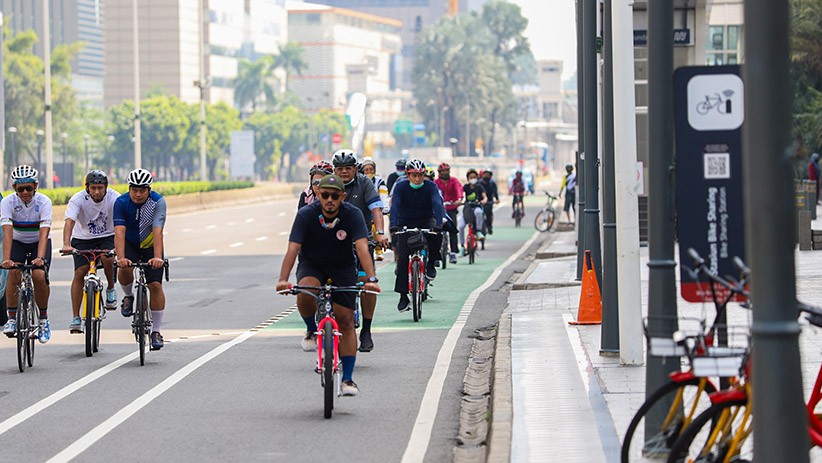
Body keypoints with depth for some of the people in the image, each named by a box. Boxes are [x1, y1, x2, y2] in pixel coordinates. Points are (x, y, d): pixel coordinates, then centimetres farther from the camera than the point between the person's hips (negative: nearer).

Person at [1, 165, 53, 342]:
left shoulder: (43, 201, -22)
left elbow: (44, 233, -32)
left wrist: (40, 257, -47)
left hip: (38, 243, -1)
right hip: (18, 242, 1)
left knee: (39, 276, -22)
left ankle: (43, 318, -1)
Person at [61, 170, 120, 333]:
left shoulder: (114, 198, -21)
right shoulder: (78, 199, -22)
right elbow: (69, 222, -34)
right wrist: (66, 245, -50)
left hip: (107, 237, 0)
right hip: (83, 238, 0)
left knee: (108, 258, -31)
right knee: (79, 273, -13)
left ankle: (111, 289, 0)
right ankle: (76, 318, -7)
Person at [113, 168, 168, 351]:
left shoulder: (158, 202, -24)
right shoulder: (121, 203, -23)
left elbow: (157, 231, -35)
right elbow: (119, 232, -33)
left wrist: (157, 257, -48)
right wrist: (121, 258, -48)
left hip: (151, 246, 0)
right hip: (130, 244, 0)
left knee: (155, 285, -11)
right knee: (125, 270, -31)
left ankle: (156, 331, -1)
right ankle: (129, 296, 2)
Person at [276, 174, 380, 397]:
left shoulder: (352, 215, -22)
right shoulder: (306, 214, -22)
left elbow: (362, 248, -32)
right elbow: (293, 248, -29)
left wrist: (371, 279, -47)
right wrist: (283, 279, -43)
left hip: (342, 268, 0)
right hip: (312, 265, 0)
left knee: (346, 321, -6)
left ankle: (348, 378, 2)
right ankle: (311, 331, -5)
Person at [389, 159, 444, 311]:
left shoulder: (430, 186, -16)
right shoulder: (401, 187, -15)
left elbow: (437, 204, -29)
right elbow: (395, 206, -27)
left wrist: (438, 224, -46)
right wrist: (393, 225, -44)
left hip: (426, 221, 0)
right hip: (406, 224, 0)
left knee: (436, 235, -34)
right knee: (403, 258, -12)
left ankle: (430, 263, -9)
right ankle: (403, 296, -6)